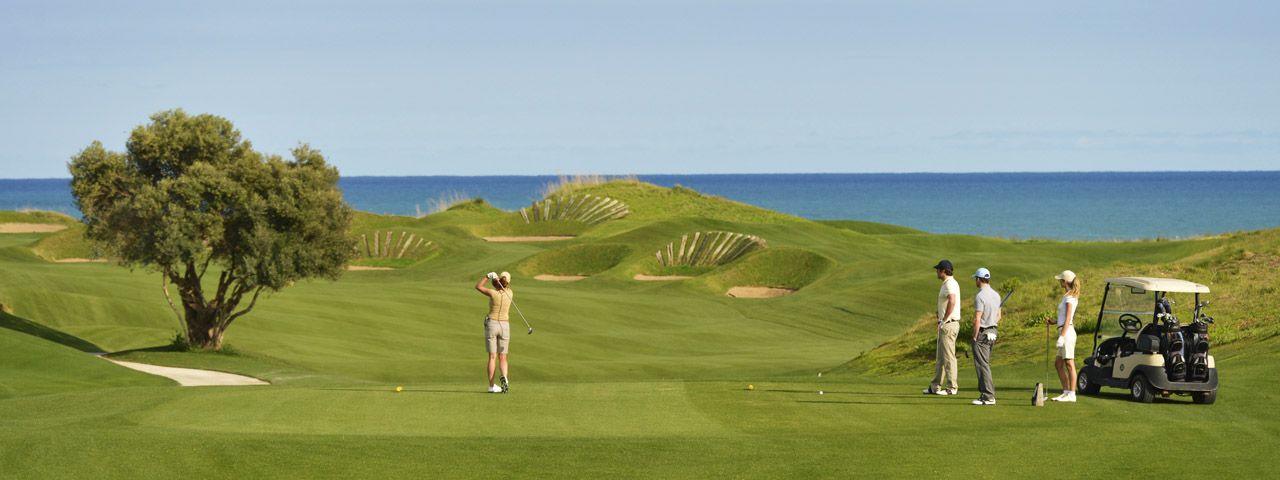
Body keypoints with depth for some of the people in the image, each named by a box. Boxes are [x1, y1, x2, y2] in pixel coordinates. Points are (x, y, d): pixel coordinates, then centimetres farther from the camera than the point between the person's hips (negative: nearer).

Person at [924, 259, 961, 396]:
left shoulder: (950, 284, -15)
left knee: (948, 356, -7)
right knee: (940, 357, 14)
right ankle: (935, 386, 19)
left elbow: (952, 302, -30)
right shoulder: (947, 284, 18)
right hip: (945, 325, 11)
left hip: (948, 324, -11)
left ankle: (952, 387, -4)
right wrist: (941, 321, 17)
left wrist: (943, 321, -22)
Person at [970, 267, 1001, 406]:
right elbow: (998, 316, 18)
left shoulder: (980, 296, -17)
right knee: (986, 364, 16)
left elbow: (977, 319, -20)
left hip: (982, 333, -9)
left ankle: (988, 397, -10)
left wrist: (974, 337, -12)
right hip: (992, 332, 9)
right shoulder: (996, 295, 10)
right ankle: (985, 392, 18)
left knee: (982, 365, -7)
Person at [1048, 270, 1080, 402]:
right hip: (1065, 331, 10)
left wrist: (1062, 336, -20)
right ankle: (1066, 391, 14)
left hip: (1067, 332, -10)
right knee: (1058, 363, 12)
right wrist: (1054, 322, 16)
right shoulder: (1071, 296, 17)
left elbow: (1068, 319, -17)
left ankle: (1072, 394, -5)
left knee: (1069, 364, -7)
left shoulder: (1069, 297, -11)